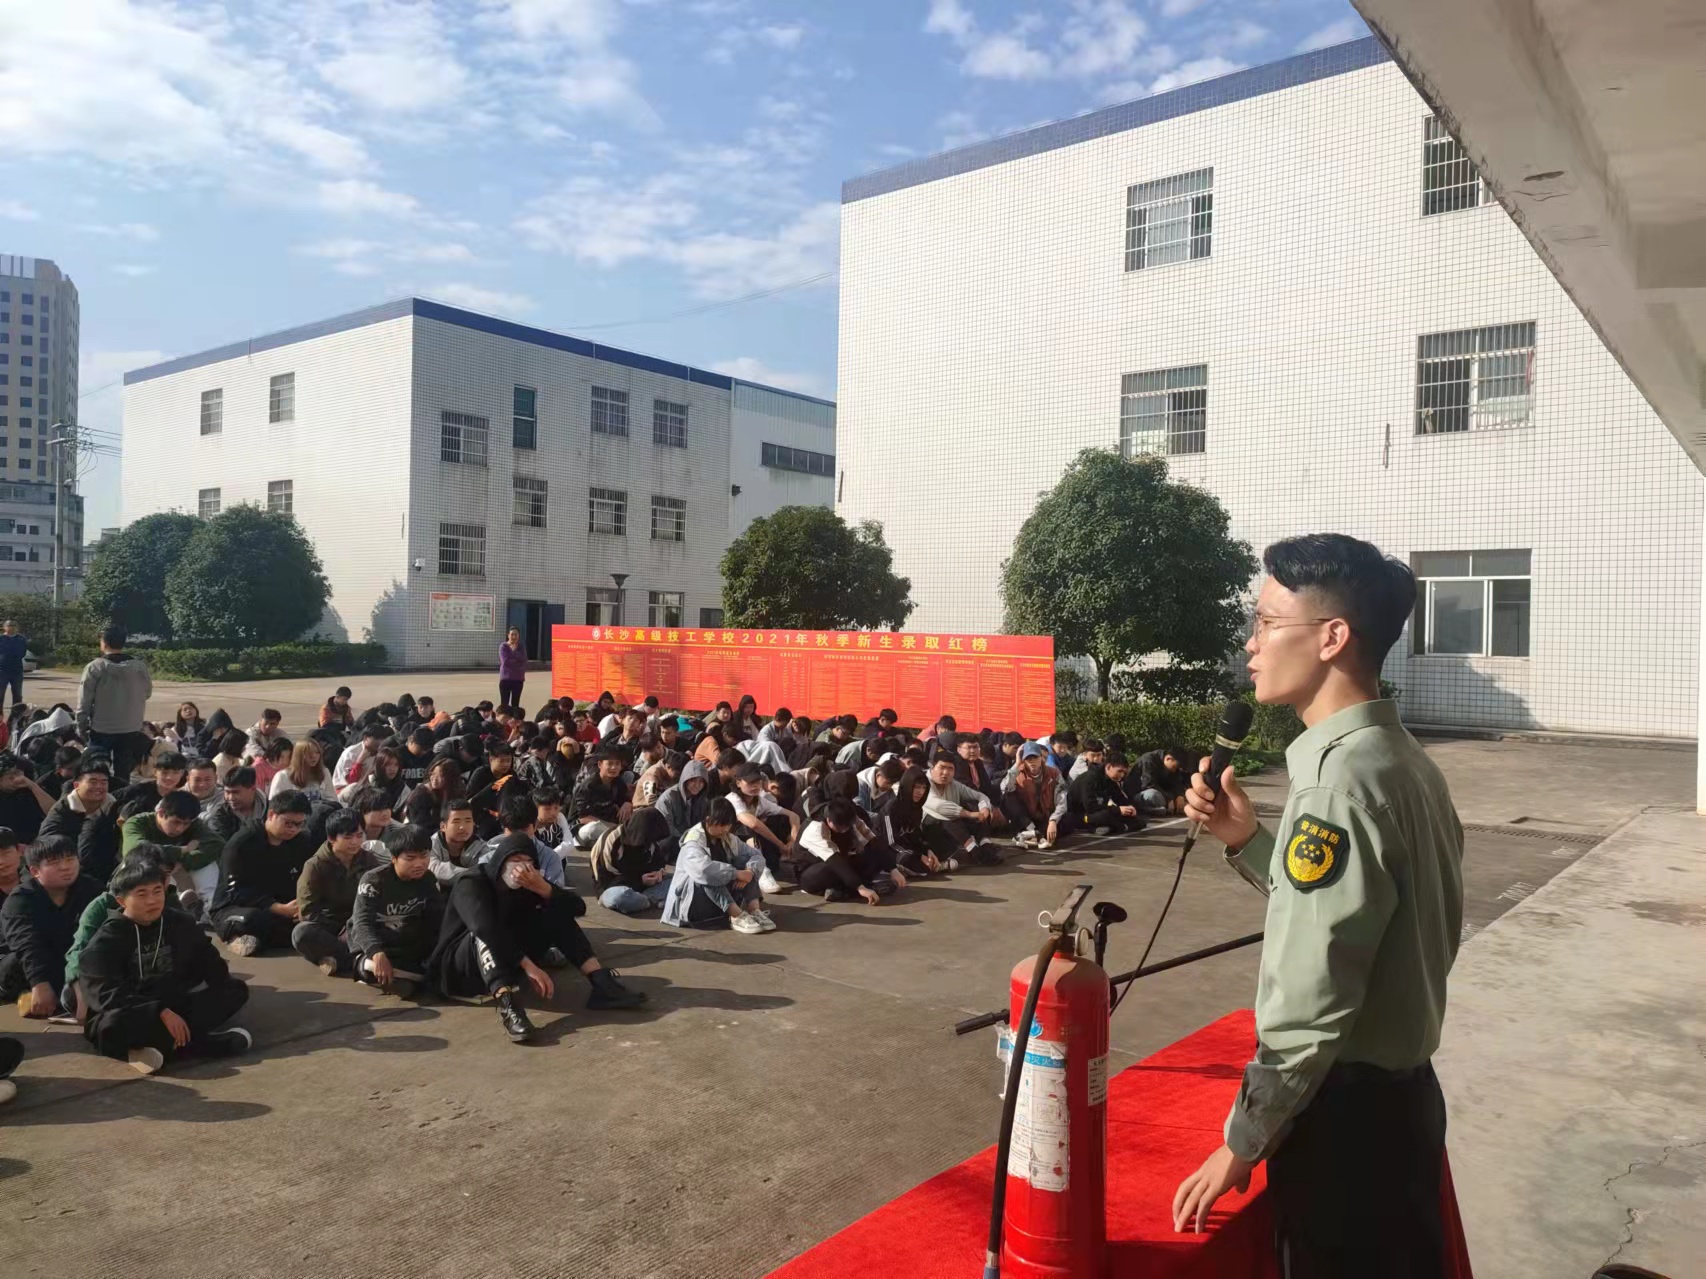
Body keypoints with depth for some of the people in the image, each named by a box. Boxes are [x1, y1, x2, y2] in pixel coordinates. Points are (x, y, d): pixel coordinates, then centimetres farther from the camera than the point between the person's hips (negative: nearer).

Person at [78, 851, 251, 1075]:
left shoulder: (181, 923, 5)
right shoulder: (106, 940, -9)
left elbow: (209, 964, 8)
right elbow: (109, 995, -21)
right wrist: (161, 1012, -31)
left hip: (175, 1008, 5)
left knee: (236, 990, -11)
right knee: (113, 1026, -39)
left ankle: (164, 1048, -28)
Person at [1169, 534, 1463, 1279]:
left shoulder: (1342, 780, -24)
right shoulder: (1403, 763, 5)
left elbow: (1311, 1002, -24)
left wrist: (1241, 1142, -14)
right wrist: (1248, 842, 3)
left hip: (1345, 1110, -9)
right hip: (1403, 1092, 9)